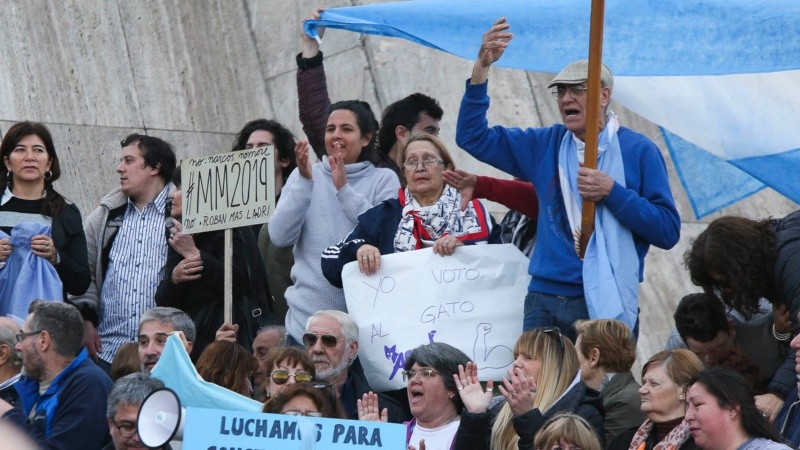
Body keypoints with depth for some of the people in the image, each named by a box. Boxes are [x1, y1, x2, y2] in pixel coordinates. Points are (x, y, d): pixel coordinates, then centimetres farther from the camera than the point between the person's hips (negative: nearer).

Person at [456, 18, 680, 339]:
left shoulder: (638, 151, -1)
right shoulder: (546, 145, 13)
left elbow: (668, 231, -7)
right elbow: (473, 137, 13)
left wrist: (612, 193, -16)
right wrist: (482, 68, 3)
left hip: (605, 304, -4)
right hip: (545, 298, 4)